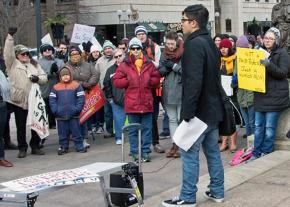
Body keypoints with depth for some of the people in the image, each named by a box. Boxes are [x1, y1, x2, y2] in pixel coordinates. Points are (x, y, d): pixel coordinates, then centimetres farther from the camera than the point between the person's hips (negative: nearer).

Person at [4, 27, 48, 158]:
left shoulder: (34, 64, 14)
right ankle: (22, 148, 16)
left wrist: (38, 79, -10)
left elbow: (45, 78, 13)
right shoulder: (12, 64, 3)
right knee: (21, 127, 4)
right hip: (19, 101, -3)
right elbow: (8, 52, -12)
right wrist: (10, 36, -21)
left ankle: (35, 146, 23)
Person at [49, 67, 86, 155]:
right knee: (62, 133, 9)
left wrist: (77, 109, -12)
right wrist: (55, 110, -6)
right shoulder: (56, 87, 5)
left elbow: (81, 98, -3)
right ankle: (63, 147, 19)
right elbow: (52, 100, 6)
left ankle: (79, 147, 13)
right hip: (61, 116, 2)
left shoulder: (76, 85, -1)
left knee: (76, 132, 5)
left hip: (74, 115, -2)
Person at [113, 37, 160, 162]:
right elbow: (116, 81, 0)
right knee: (133, 130, 6)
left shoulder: (148, 64, 7)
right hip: (132, 103, -1)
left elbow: (156, 78, 13)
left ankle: (146, 152, 15)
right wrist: (128, 81, -10)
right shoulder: (124, 65, 2)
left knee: (147, 128, 6)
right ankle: (135, 153, 14)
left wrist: (149, 81, -6)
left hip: (146, 102, 1)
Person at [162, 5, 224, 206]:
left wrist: (188, 112, -23)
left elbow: (193, 81, -25)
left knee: (190, 154, -1)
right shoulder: (211, 43, 13)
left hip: (199, 110, -9)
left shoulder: (194, 44, -17)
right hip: (212, 108, 9)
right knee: (213, 152, 14)